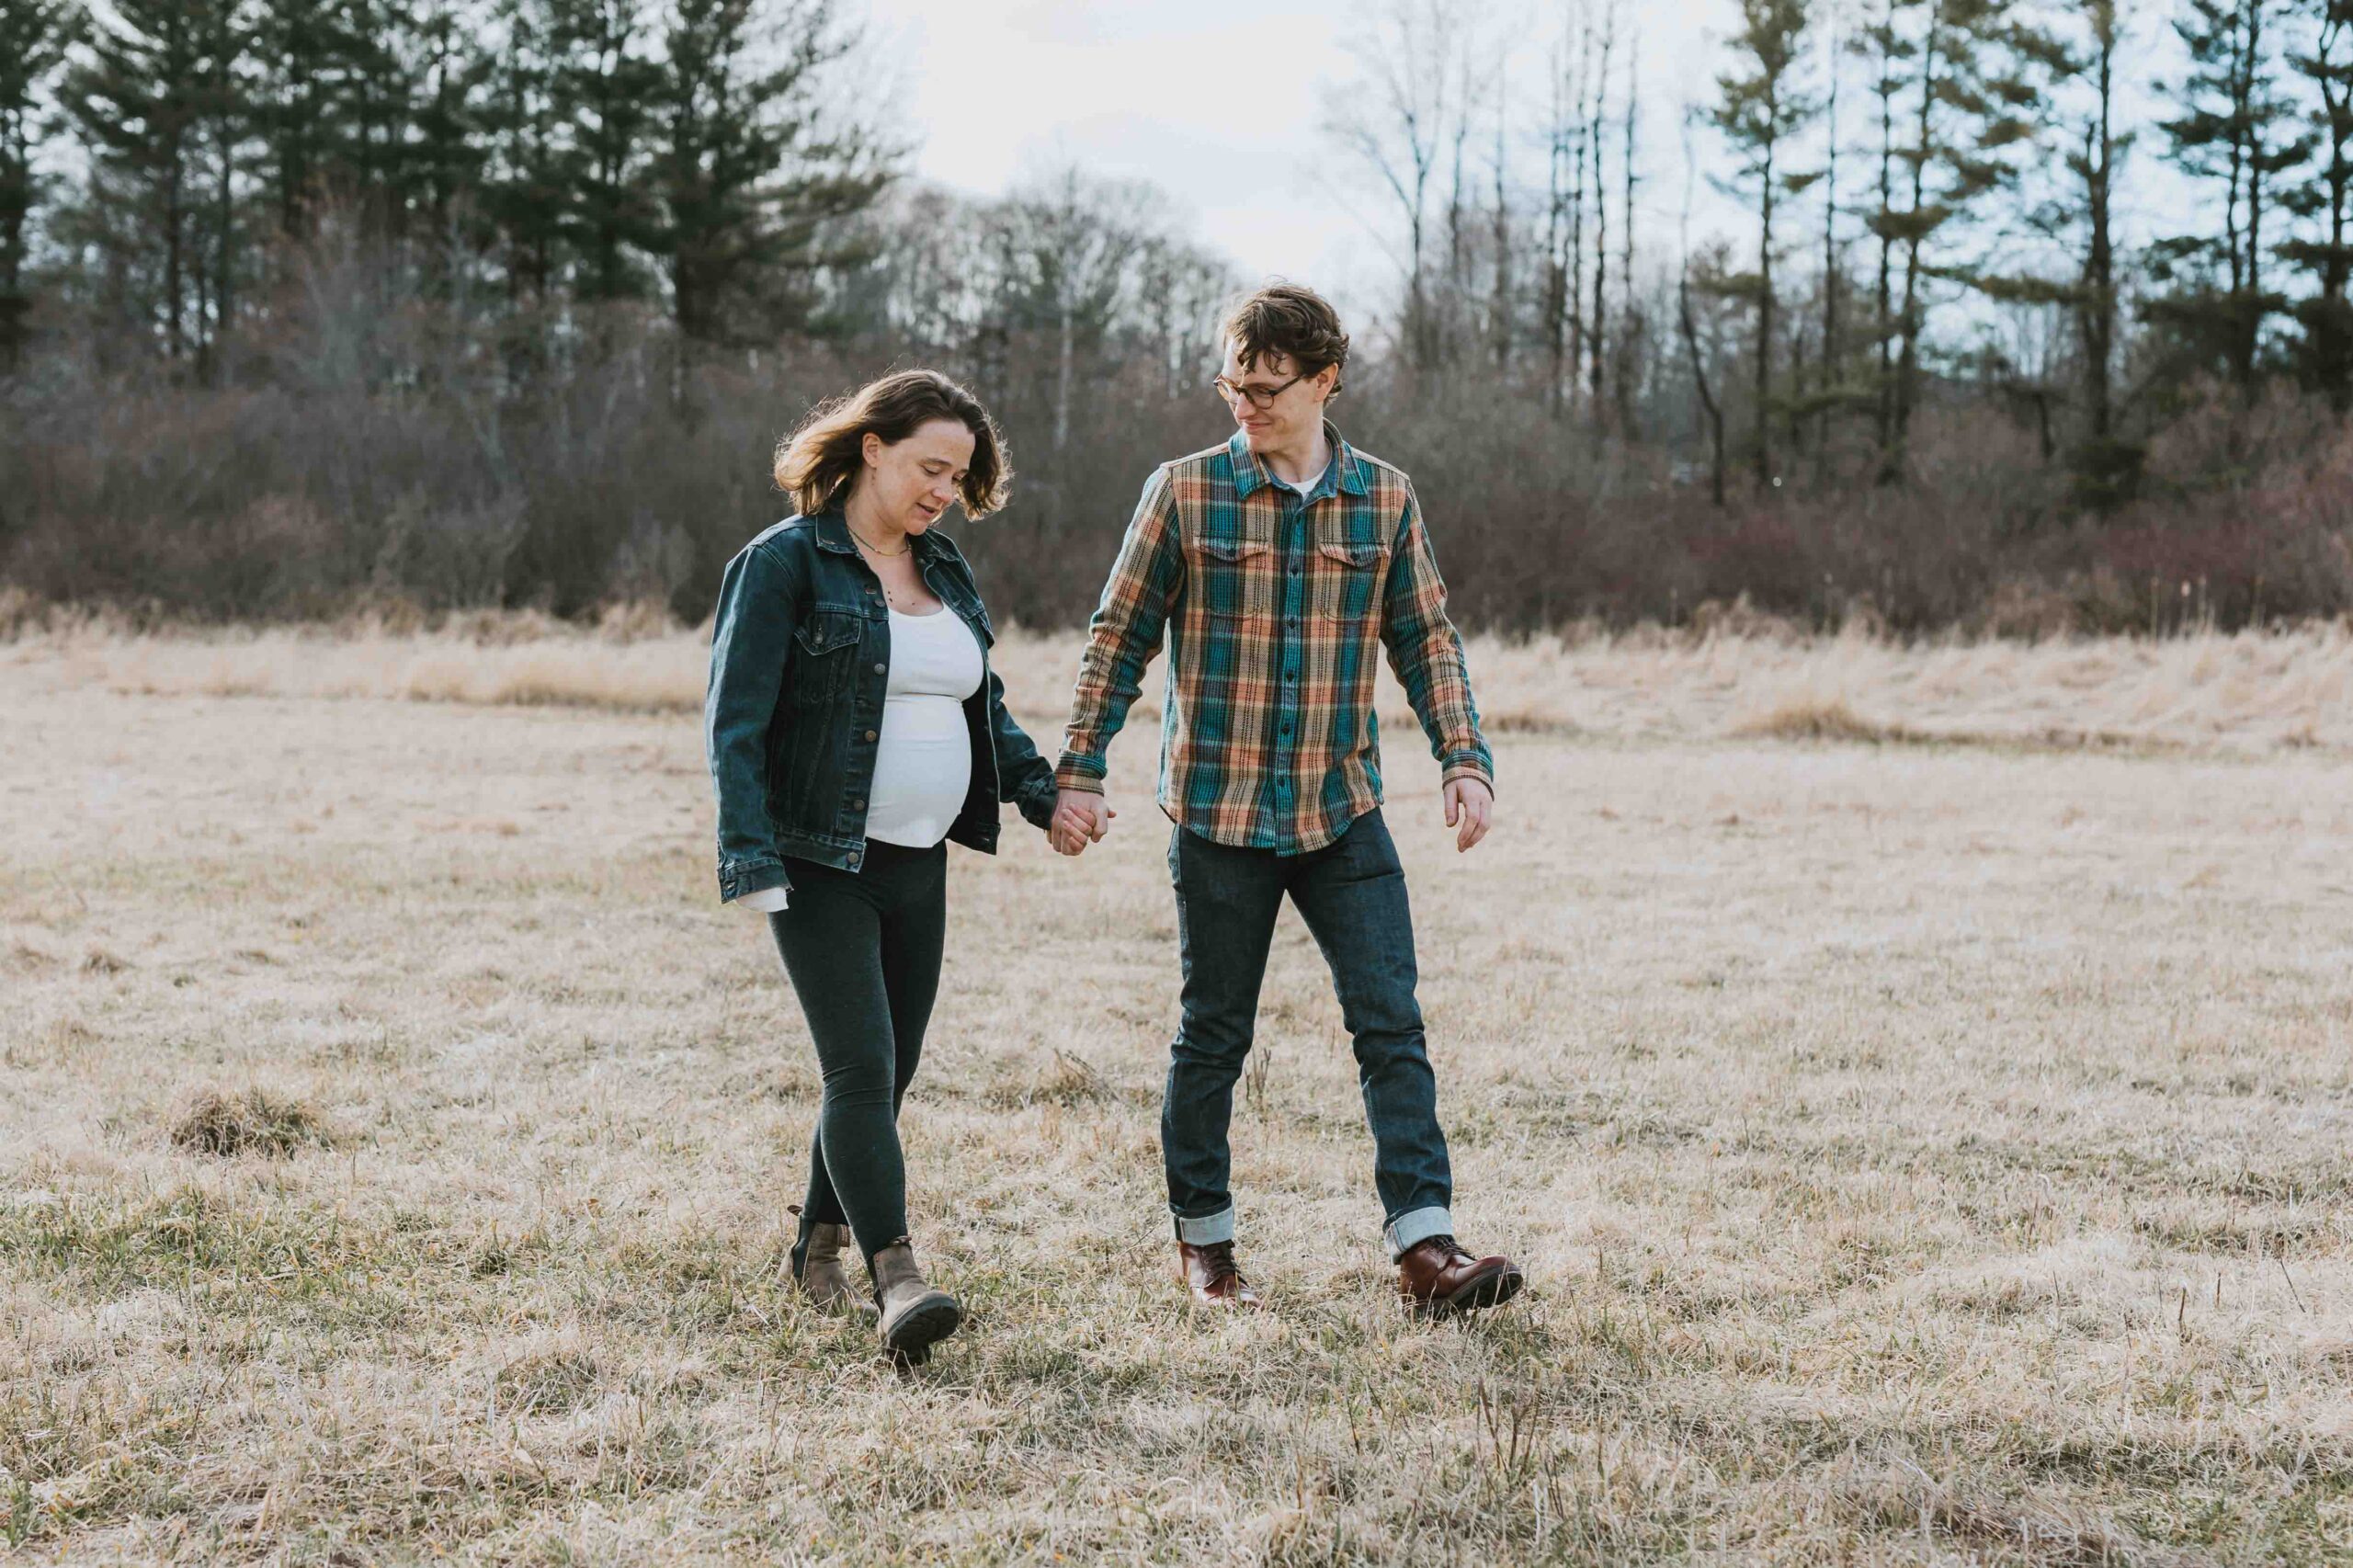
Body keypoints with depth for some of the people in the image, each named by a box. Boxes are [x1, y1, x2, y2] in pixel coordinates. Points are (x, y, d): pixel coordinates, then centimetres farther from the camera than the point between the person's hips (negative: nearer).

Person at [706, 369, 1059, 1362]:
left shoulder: (944, 570, 13)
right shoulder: (785, 563, -8)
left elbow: (985, 707, 24)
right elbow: (735, 721, -12)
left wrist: (1043, 791, 8)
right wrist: (751, 864, -20)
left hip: (918, 866, 7)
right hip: (821, 867, -7)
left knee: (887, 1073, 11)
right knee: (862, 1067, -14)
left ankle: (819, 1253, 26)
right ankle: (896, 1280, -18)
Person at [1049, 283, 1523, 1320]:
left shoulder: (1385, 498, 4)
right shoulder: (1185, 492, -4)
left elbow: (1426, 640, 9)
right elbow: (1118, 636, 1)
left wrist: (1465, 758, -4)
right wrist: (1078, 771, -3)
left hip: (1343, 812, 2)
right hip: (1219, 810, -2)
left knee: (1392, 1024, -6)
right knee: (1214, 1035, 8)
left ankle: (1424, 1246, -6)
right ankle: (1202, 1241, 22)